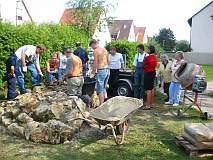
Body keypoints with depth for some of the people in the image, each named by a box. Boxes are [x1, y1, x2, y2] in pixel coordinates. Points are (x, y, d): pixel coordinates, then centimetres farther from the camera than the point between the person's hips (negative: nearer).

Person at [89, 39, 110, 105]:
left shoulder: (96, 51, -10)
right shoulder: (105, 50, 13)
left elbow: (95, 63, -12)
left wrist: (93, 73, -4)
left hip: (101, 71, -8)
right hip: (107, 70, 8)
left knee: (100, 90, 1)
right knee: (104, 88, 22)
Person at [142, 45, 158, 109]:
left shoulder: (147, 58, -19)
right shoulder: (155, 57, 6)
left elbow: (143, 66, -8)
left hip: (148, 73, -9)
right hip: (153, 72, 9)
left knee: (148, 90, -6)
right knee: (152, 89, 15)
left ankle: (148, 105, -4)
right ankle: (151, 103, 24)